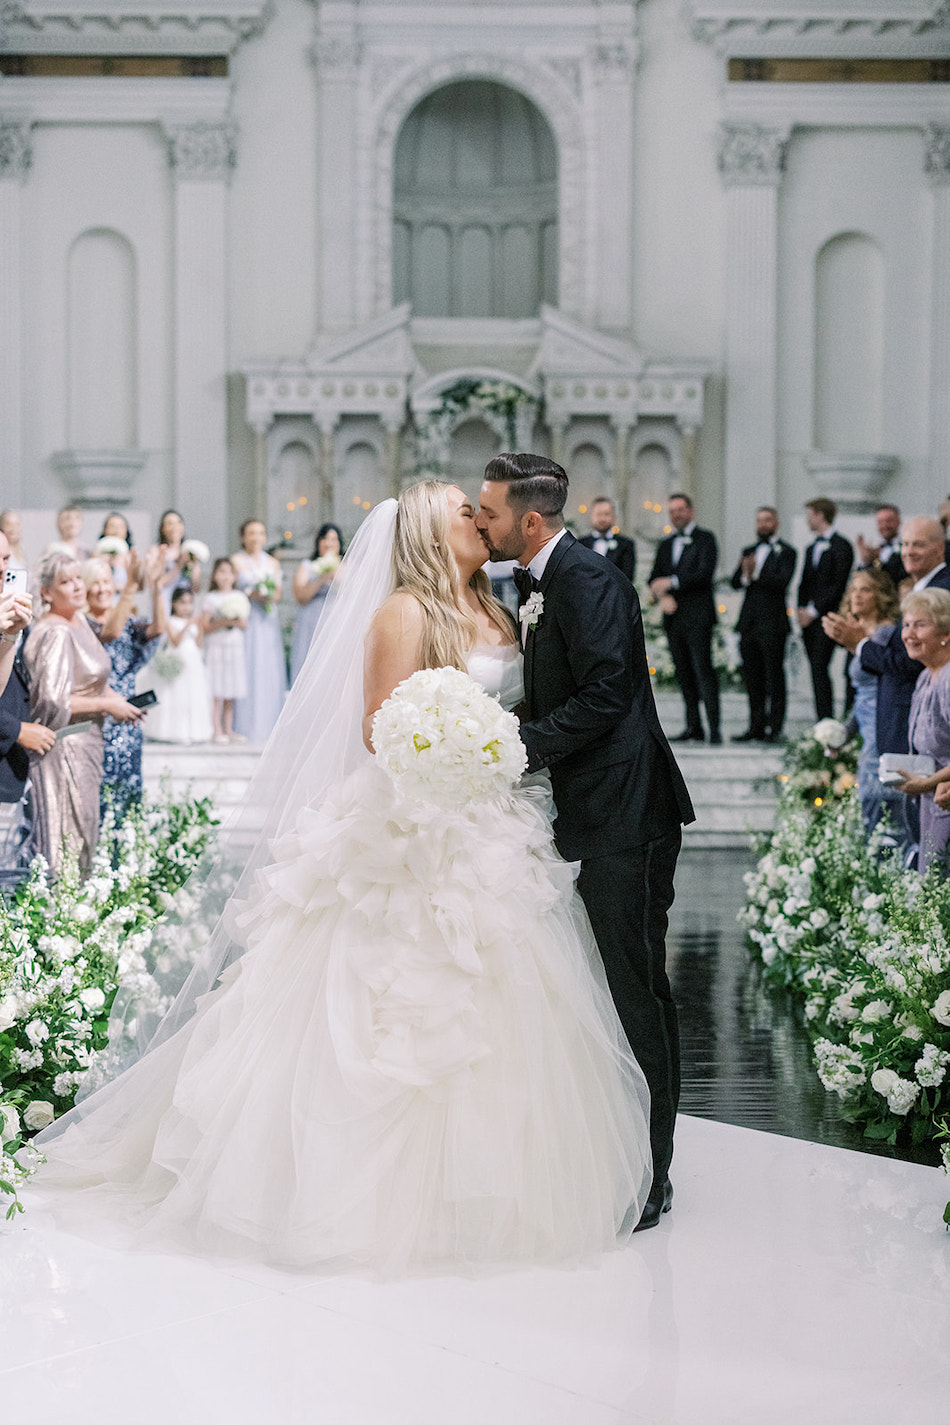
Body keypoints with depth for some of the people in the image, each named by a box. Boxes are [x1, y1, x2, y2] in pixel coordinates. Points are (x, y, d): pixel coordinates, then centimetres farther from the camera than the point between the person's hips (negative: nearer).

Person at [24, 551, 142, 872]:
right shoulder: (55, 633, -18)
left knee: (84, 839, 14)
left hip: (84, 743, 10)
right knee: (65, 844, -6)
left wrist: (110, 695, 8)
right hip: (62, 747, -10)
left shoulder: (79, 620, 11)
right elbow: (53, 702, -25)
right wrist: (107, 705, -15)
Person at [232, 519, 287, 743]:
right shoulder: (236, 561, 3)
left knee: (269, 672, 0)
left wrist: (271, 597, -5)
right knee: (246, 671, -9)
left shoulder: (273, 563, 17)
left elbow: (278, 593, 17)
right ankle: (246, 730, -7)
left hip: (268, 623, 4)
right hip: (245, 621, -4)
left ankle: (267, 730, 4)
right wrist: (250, 595, -14)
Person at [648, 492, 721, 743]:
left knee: (703, 670, -13)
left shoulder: (705, 538, 2)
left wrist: (672, 582, -16)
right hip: (673, 618, 6)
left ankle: (714, 728, -15)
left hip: (698, 616, -6)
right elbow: (655, 579, 14)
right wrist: (661, 595, -8)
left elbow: (705, 572, -12)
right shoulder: (665, 545, 20)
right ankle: (693, 727, 9)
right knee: (684, 674, 5)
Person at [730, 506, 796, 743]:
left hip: (772, 623, -6)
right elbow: (735, 582, 9)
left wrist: (757, 574, -28)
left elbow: (782, 581, -16)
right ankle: (756, 726, 15)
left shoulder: (785, 552, 0)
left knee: (774, 677, -4)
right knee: (752, 678, 9)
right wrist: (745, 576, -13)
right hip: (749, 623, 6)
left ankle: (774, 728, -1)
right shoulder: (749, 551, 18)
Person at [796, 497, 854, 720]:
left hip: (826, 617, -7)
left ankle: (826, 720, -15)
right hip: (809, 617, 7)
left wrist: (814, 611, -13)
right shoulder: (812, 547, 20)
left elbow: (838, 585, -11)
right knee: (816, 670, 5)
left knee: (819, 668, -15)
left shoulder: (840, 546, -6)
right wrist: (801, 609, 6)